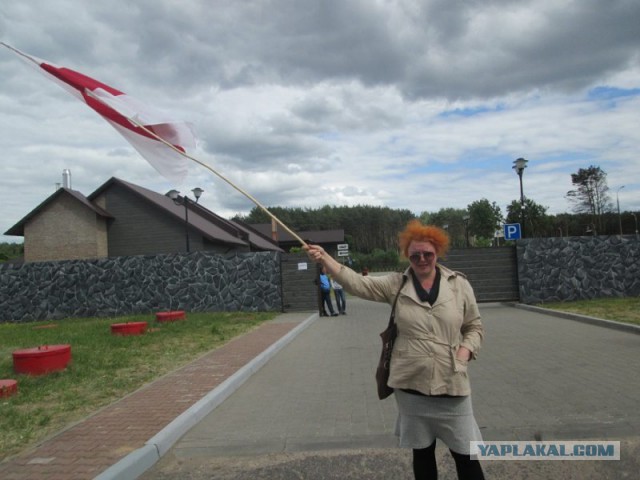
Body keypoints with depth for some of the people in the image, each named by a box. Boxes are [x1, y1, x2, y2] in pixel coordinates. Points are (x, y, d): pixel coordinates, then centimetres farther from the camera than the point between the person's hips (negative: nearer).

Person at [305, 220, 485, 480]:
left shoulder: (459, 284, 0)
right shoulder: (396, 284, -1)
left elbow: (474, 327, 8)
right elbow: (358, 283, -11)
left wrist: (464, 353, -10)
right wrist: (325, 258, -22)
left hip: (451, 385, 0)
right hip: (411, 385, 1)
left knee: (466, 456, 8)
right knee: (422, 452, 17)